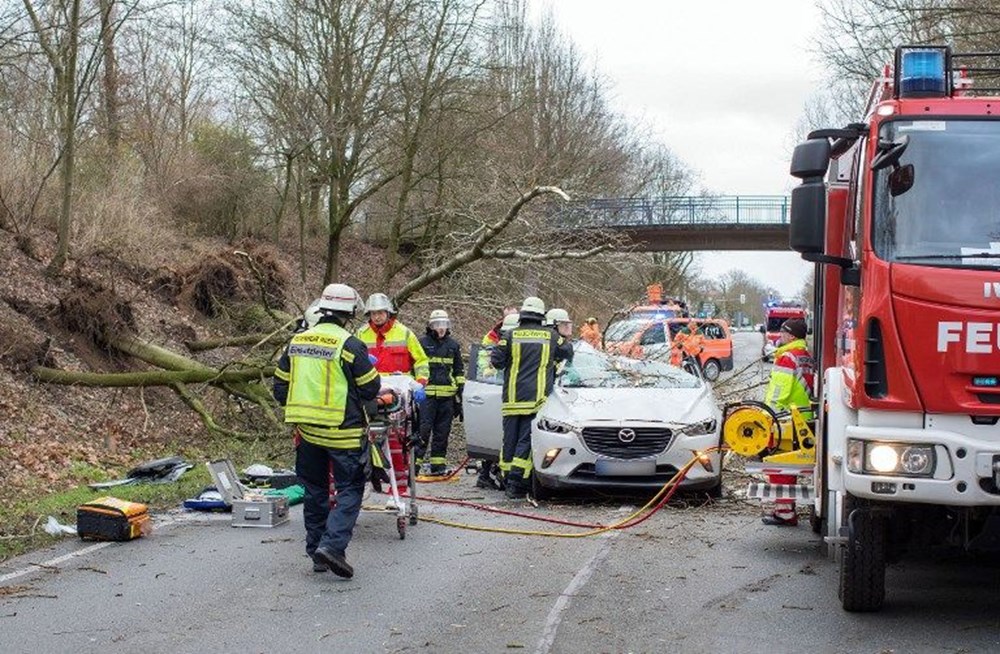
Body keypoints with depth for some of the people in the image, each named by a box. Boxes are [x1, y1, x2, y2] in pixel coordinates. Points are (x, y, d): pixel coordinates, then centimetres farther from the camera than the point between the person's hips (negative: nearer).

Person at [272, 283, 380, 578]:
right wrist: (368, 369, 12)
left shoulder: (296, 342, 4)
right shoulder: (349, 345, -15)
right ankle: (332, 544, -14)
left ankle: (316, 551, 20)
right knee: (350, 490, 2)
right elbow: (370, 389, -9)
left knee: (315, 490, 16)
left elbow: (280, 386, 9)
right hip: (343, 432, -6)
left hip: (307, 431, 6)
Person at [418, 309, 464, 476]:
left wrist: (459, 396, 14)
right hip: (426, 395, -4)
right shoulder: (422, 343, 2)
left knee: (442, 432, 7)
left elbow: (459, 372, 19)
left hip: (447, 396, 4)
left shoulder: (453, 345, 15)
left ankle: (438, 466, 13)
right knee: (423, 429, -11)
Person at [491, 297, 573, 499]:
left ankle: (507, 479, 12)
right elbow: (568, 353, 18)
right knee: (526, 440, -3)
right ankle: (517, 483, -12)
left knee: (510, 439, 9)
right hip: (536, 398, -1)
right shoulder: (551, 336, 5)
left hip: (512, 399, 1)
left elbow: (496, 361, 0)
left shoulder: (510, 335, 3)